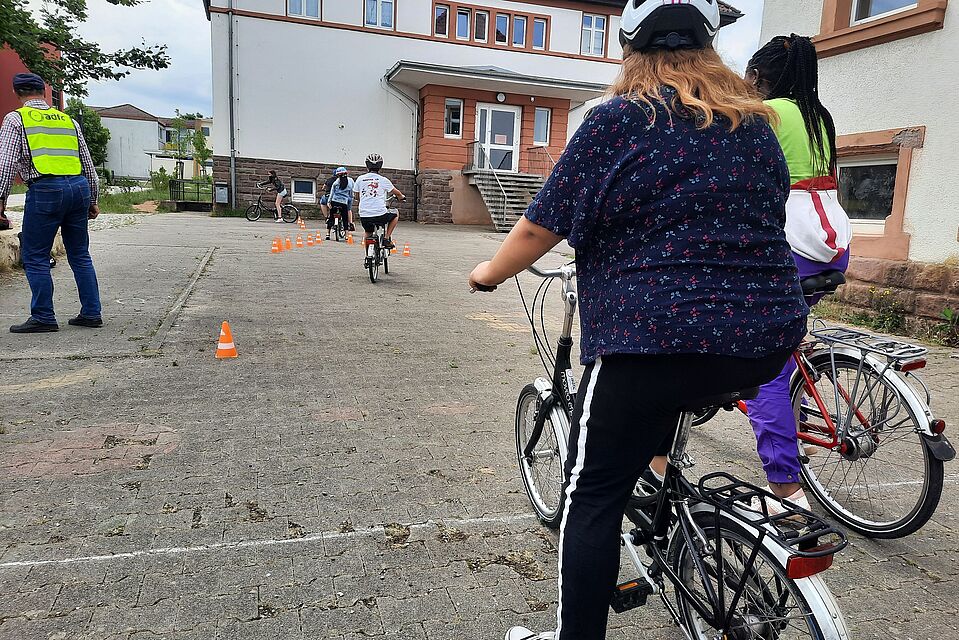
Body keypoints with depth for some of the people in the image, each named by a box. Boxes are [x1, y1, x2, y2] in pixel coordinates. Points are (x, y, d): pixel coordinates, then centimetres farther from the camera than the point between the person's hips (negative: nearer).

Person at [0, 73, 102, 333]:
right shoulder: (68, 120, 19)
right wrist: (92, 200, 25)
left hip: (45, 189, -5)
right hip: (79, 186, 5)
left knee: (35, 257, 4)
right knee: (80, 255, 13)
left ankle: (43, 318, 6)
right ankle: (91, 313, 14)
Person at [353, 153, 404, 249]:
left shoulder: (360, 179, 6)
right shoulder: (383, 180, 1)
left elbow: (355, 192, 21)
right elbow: (396, 192, 13)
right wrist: (402, 197, 35)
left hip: (364, 216, 3)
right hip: (380, 214, -3)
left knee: (368, 233, 28)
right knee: (395, 216, 26)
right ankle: (387, 238, 16)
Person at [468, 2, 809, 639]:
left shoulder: (617, 120, -3)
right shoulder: (758, 122, 14)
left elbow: (539, 229, -4)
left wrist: (490, 272, 15)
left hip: (655, 337, -6)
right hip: (771, 337, 7)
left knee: (594, 494, 8)